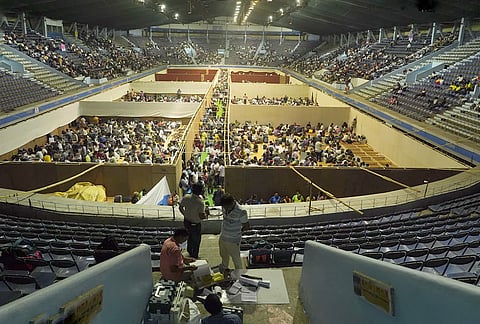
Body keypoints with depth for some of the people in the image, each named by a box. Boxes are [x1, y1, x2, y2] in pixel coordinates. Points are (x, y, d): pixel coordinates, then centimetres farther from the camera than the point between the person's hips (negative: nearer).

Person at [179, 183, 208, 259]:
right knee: (196, 240, 17)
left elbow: (180, 207, 2)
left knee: (190, 235, 32)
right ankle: (194, 257, 32)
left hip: (186, 222, 6)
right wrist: (206, 215, -7)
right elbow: (201, 216, -28)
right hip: (195, 224, -6)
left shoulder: (186, 197, -11)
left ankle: (189, 251, 52)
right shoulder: (200, 202, -28)